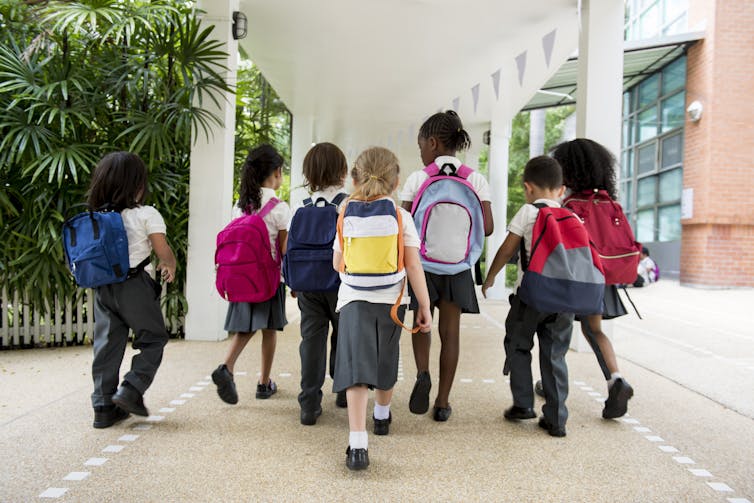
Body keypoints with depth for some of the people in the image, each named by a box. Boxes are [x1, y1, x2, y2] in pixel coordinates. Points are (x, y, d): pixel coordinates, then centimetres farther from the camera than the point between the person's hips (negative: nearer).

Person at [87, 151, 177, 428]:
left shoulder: (95, 217, 7)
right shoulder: (146, 214, -8)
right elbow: (164, 252, -8)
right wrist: (170, 267, 14)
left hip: (103, 287, 5)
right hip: (135, 285, -5)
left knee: (107, 344, 11)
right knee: (153, 338, 10)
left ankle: (103, 405, 14)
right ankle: (131, 390, -3)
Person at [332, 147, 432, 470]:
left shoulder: (347, 216, 3)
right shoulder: (401, 217, -2)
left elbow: (337, 263, 9)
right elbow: (414, 266, -8)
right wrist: (424, 306, -2)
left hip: (353, 299, -1)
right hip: (391, 301, 1)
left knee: (357, 368, -5)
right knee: (386, 364, 20)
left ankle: (357, 444, -16)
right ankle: (382, 416, 43)